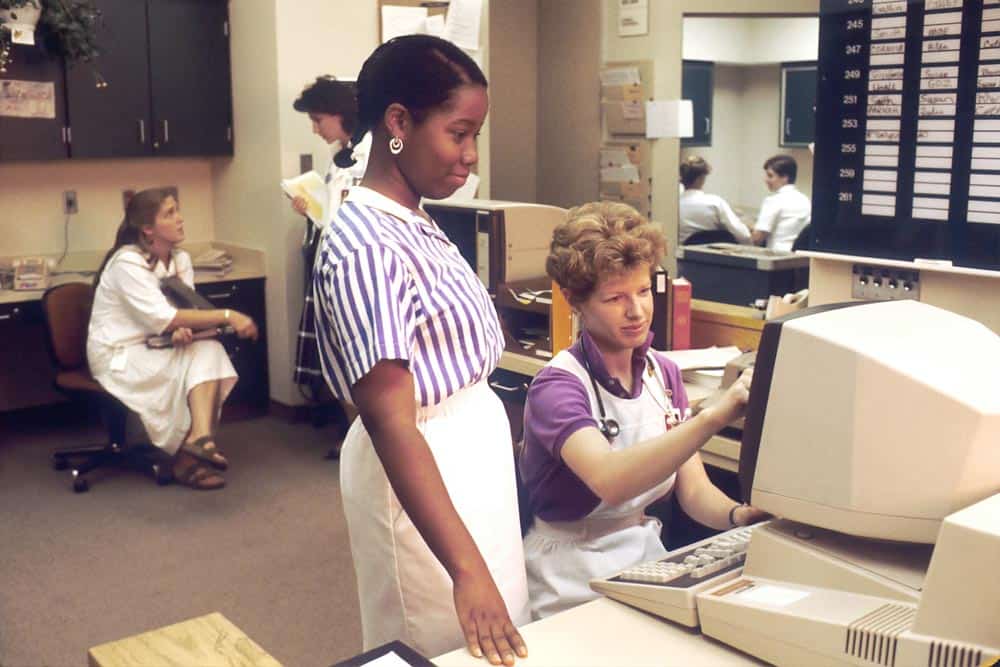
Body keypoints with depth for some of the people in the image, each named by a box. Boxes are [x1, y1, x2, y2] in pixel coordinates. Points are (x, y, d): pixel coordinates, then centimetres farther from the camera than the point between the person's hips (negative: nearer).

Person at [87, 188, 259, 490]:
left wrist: (182, 328, -27)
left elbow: (181, 312, -1)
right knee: (204, 357, -22)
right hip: (118, 359, -6)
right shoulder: (127, 263, -18)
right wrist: (227, 316, -29)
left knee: (209, 349, -22)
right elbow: (160, 317, -27)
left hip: (152, 350, 6)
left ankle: (198, 440, -33)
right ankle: (199, 440, -15)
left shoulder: (180, 260, 5)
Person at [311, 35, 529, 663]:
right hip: (426, 471, -9)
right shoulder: (365, 246, -23)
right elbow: (391, 422, -27)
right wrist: (466, 568, -31)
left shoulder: (418, 226, 5)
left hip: (475, 450, 9)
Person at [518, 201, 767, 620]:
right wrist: (715, 415, -42)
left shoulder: (663, 373, 8)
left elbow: (695, 491, 3)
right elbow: (610, 481, -34)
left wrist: (740, 515, -19)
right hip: (573, 581, -6)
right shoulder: (558, 385, -14)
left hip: (647, 555, 6)